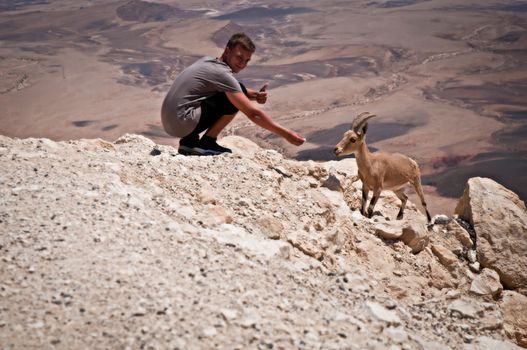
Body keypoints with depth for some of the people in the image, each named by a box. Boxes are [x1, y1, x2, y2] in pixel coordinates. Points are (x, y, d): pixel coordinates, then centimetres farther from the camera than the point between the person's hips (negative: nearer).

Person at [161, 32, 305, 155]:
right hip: (182, 123, -9)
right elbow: (253, 113, -16)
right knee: (235, 100, -11)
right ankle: (207, 143, -3)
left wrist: (254, 95, 4)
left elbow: (236, 89, 25)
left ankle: (189, 141, 16)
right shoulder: (222, 74, -14)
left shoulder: (207, 61, 13)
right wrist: (286, 134, -12)